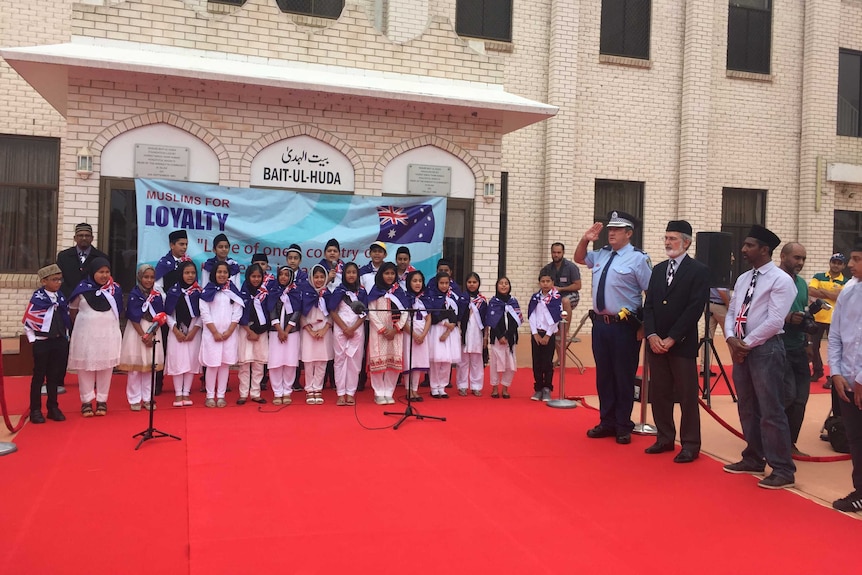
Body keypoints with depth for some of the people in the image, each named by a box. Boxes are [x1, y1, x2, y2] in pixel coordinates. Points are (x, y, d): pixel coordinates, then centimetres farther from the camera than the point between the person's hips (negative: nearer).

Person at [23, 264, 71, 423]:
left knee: (54, 375, 11)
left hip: (59, 341, 5)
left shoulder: (61, 297, 5)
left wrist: (66, 336, 11)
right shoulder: (38, 298, -12)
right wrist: (33, 339, -8)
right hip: (42, 341, -5)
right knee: (39, 376, 4)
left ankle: (53, 407, 20)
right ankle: (35, 410, 12)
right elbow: (27, 321, -8)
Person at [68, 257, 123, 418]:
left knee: (106, 367, 5)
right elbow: (73, 310, 8)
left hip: (108, 334, 1)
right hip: (86, 334, -1)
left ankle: (102, 400, 15)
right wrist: (81, 325, 14)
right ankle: (86, 401, 13)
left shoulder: (115, 289, -1)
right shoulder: (82, 289, -4)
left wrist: (108, 324, 10)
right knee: (85, 367, 4)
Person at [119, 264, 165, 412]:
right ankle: (134, 399, 10)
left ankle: (148, 398, 14)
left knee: (151, 367, 6)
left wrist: (150, 335, -11)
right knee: (134, 366, 1)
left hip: (153, 332, 3)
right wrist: (143, 335, -14)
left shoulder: (157, 295, 4)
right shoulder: (134, 294, -6)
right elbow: (134, 318, -10)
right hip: (136, 332, -3)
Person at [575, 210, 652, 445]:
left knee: (624, 377, 4)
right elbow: (579, 259, 28)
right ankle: (607, 422, 27)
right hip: (599, 323, 6)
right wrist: (585, 240, 9)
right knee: (603, 375, 13)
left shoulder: (638, 258, -9)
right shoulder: (601, 254, 11)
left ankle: (623, 427, 18)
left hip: (623, 326, -6)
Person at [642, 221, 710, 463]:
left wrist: (671, 339, -14)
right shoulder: (658, 269, 13)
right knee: (659, 394, 10)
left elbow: (694, 309, -12)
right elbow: (649, 305, 10)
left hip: (682, 344, -6)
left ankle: (690, 445, 10)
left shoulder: (699, 271, -5)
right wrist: (651, 335, -5)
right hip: (656, 343, 6)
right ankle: (665, 438, 21)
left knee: (687, 397, 1)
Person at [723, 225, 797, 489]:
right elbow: (731, 313, 13)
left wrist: (747, 343, -13)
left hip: (766, 348, -8)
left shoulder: (781, 280, -10)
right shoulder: (743, 279, 14)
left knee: (771, 411, -5)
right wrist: (731, 339, -5)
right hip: (740, 348, 8)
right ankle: (753, 459, 27)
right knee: (747, 408, 15)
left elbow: (774, 321, -17)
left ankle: (783, 470, 5)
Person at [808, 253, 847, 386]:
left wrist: (821, 291, -13)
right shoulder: (818, 277, 3)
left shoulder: (846, 282, -1)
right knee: (813, 346, 11)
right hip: (817, 318, 2)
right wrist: (832, 294, -14)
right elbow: (810, 291, -13)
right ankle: (817, 371, 29)